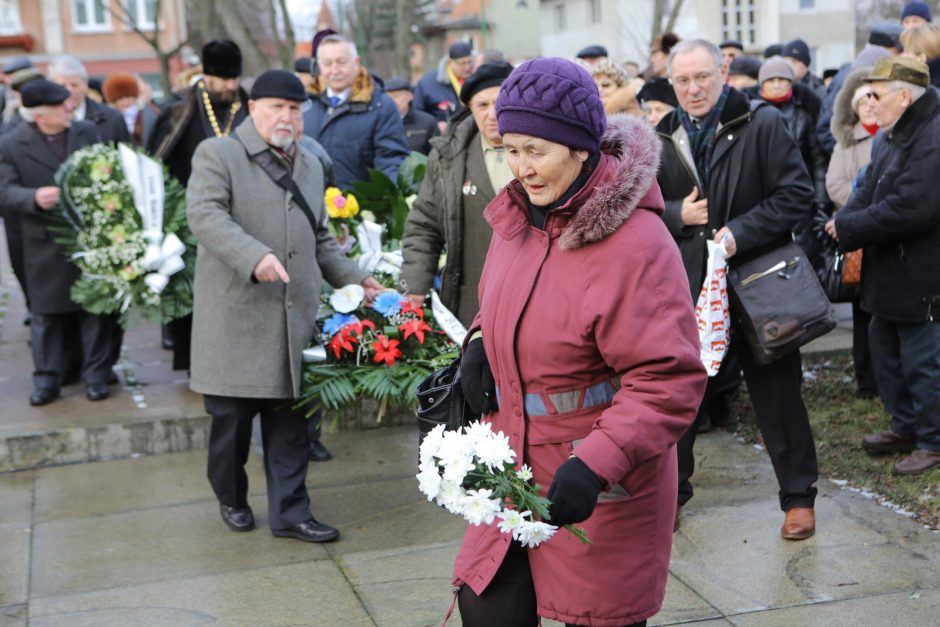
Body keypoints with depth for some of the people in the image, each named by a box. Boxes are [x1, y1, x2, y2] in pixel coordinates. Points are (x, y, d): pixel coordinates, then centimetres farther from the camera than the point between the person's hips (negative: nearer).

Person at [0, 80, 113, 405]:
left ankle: (96, 376, 18)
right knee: (46, 312, 8)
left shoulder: (88, 131, 1)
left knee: (95, 308, 7)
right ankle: (46, 379, 19)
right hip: (45, 244, -2)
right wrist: (35, 198, -31)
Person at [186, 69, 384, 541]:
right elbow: (204, 214, -17)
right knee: (232, 415, 6)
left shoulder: (310, 166, 19)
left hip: (295, 317, 5)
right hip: (237, 315, -5)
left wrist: (353, 278, 16)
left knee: (290, 420, 5)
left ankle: (289, 512, 13)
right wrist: (253, 256, -29)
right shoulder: (217, 154, -1)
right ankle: (231, 498, 28)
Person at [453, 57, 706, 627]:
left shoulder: (635, 243, -22)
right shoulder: (519, 216, 3)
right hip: (516, 467, 7)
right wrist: (480, 340, 2)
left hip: (600, 487, -7)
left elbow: (669, 381, -23)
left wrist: (596, 464, -32)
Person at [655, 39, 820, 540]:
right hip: (689, 287, 3)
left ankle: (798, 497, 21)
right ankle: (671, 491, 26)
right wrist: (677, 214, -10)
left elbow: (797, 194, -11)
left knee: (777, 394, 7)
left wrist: (739, 232, -21)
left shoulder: (763, 124, -7)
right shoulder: (664, 138, 4)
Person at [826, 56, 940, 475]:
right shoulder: (893, 136, 9)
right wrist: (842, 221, -12)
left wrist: (849, 228, -21)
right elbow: (869, 190, 9)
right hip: (889, 273, 10)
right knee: (885, 348, 20)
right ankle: (906, 427, 35)